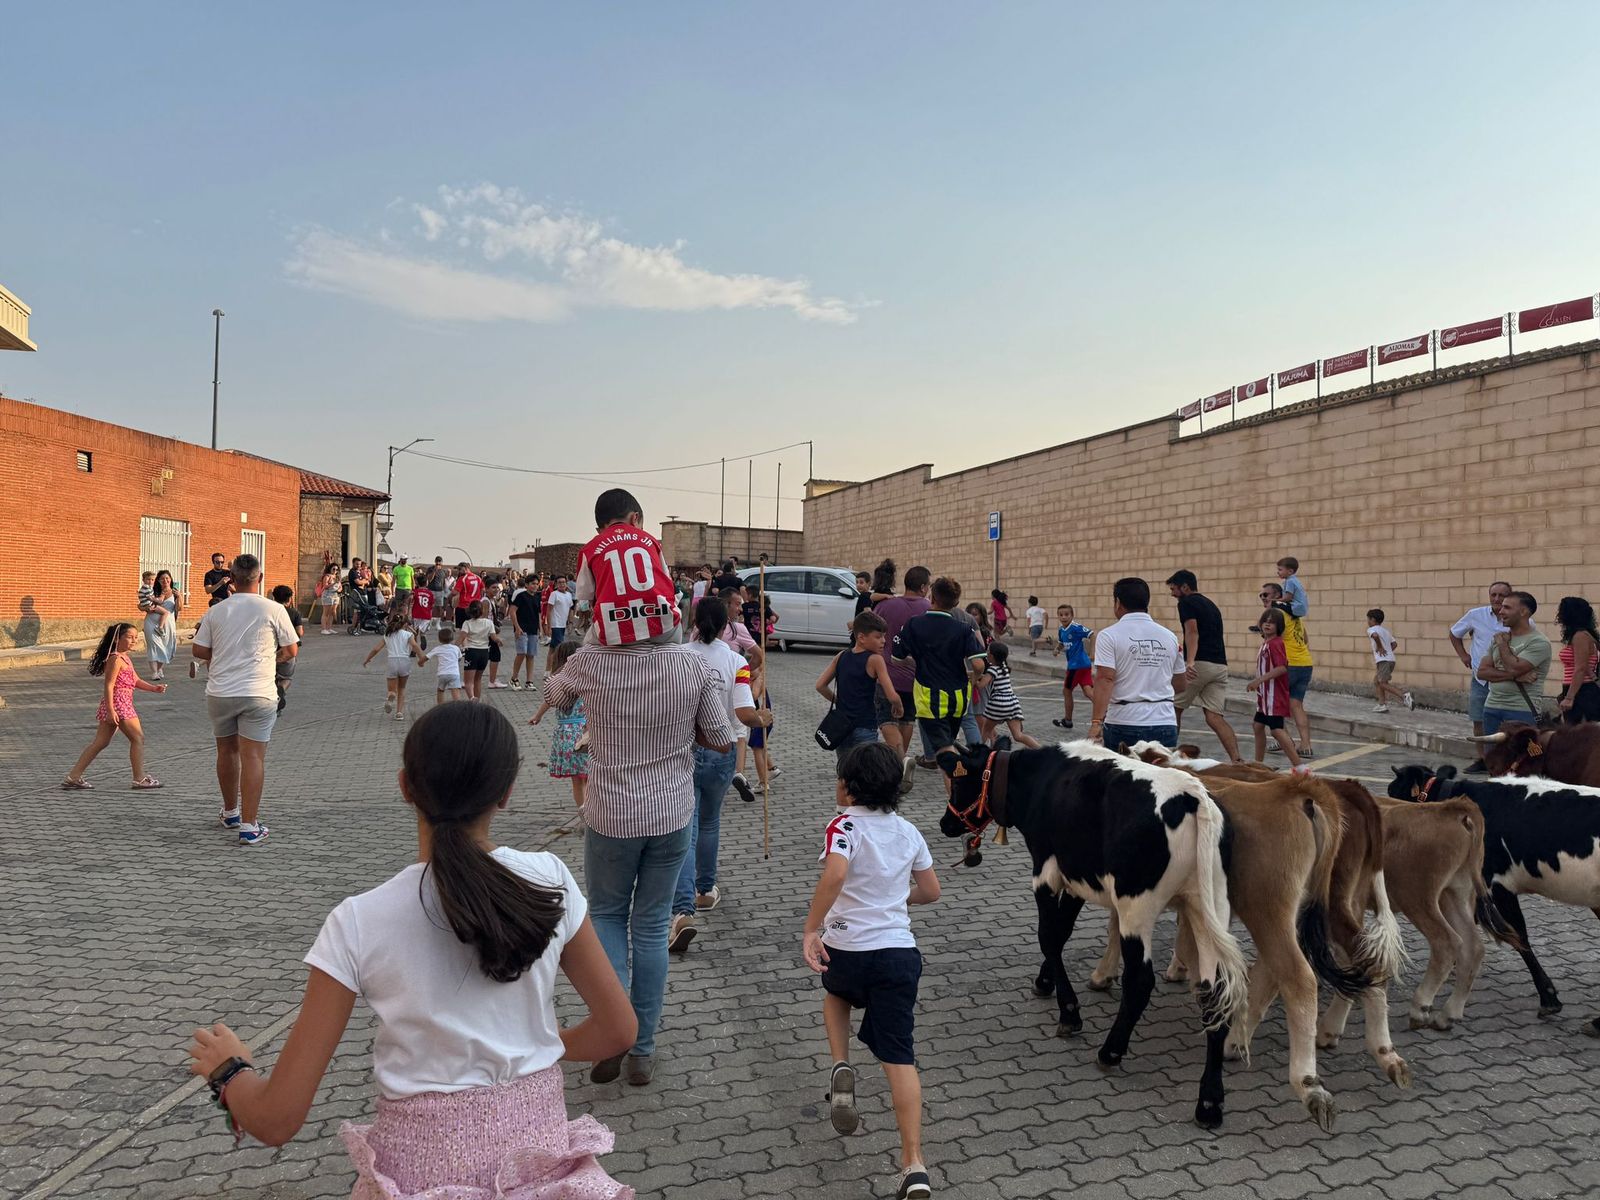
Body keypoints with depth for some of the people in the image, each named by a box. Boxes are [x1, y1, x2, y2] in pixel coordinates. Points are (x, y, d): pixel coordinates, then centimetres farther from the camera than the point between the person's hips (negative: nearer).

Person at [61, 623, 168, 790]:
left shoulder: (125, 658, 16)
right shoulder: (116, 659, -14)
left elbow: (136, 681, 20)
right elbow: (109, 685, -19)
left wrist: (153, 688, 5)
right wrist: (111, 710, -23)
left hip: (123, 704, 10)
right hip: (117, 704, -10)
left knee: (100, 742, 12)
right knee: (138, 738, -2)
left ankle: (73, 777, 14)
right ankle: (140, 779, 3)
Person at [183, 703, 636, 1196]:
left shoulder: (360, 923, -15)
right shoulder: (550, 882, -10)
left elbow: (276, 1120, -10)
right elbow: (617, 1028, 0)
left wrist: (228, 1068, 9)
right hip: (540, 1150, 2)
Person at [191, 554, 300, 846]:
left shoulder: (215, 611, 3)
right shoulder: (273, 610, -6)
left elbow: (199, 650, 6)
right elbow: (292, 649, 0)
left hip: (220, 692, 4)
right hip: (257, 693, -3)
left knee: (227, 751, 20)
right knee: (253, 757, -2)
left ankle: (231, 813, 36)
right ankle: (249, 826, -5)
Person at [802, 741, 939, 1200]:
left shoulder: (845, 825, -9)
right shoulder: (908, 831, 8)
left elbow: (835, 874, -30)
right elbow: (931, 891, 18)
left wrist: (811, 929, -24)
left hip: (847, 951, -3)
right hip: (899, 953, 3)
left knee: (836, 994, 33)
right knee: (899, 1056, 5)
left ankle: (841, 1069, 13)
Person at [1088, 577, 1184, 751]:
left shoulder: (1109, 635, -5)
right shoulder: (1169, 636, 10)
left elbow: (1105, 680, -16)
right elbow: (1179, 683, 18)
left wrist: (1096, 721, -20)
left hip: (1123, 724, -3)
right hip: (1165, 724, 4)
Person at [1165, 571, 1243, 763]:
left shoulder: (1186, 602, -1)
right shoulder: (1210, 604, 24)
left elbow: (1192, 632, -17)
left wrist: (1190, 662, -30)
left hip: (1200, 664, -7)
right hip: (1221, 666, 7)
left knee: (1174, 708, 11)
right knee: (1214, 717, 1)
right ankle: (1236, 760, -14)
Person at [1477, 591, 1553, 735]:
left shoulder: (1539, 642, -7)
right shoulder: (1498, 638, 13)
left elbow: (1514, 668, -20)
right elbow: (1482, 671, 3)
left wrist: (1503, 644, -3)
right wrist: (1513, 676, -12)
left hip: (1521, 712, -6)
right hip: (1491, 707, 6)